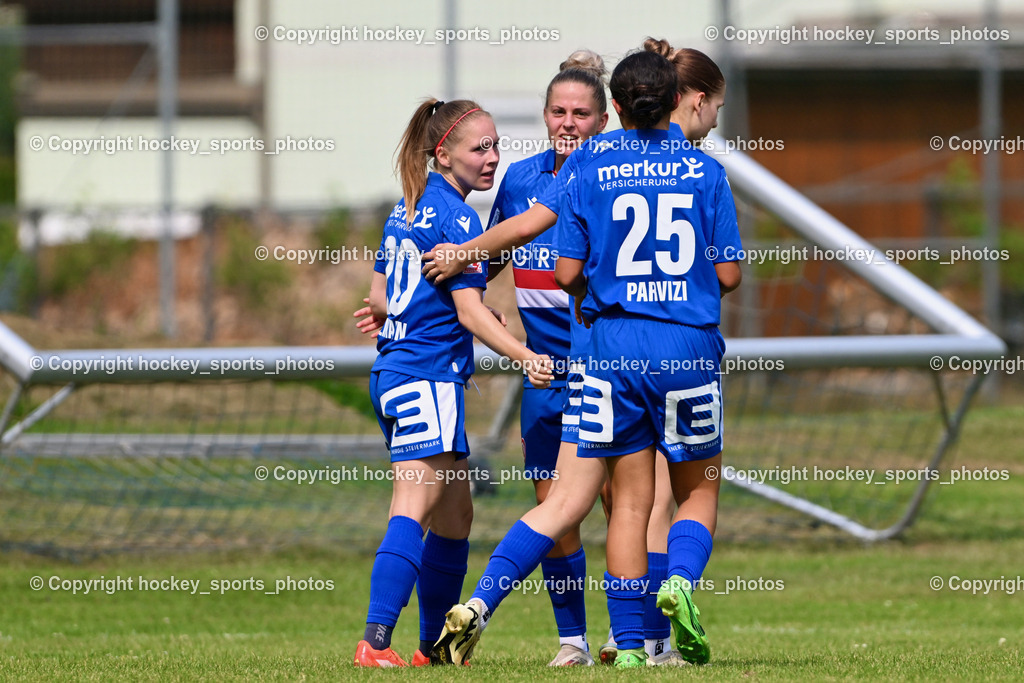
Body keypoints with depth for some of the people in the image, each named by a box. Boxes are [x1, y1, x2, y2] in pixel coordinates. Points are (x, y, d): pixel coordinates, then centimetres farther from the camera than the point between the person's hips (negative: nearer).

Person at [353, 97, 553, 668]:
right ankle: (376, 643, -28)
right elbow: (469, 310, -19)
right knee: (415, 509, -18)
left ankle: (434, 646, 23)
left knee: (455, 513, 17)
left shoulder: (409, 209, 15)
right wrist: (525, 356, -28)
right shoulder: (455, 217, -12)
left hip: (396, 372, 10)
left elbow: (379, 300, 20)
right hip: (429, 378, -10)